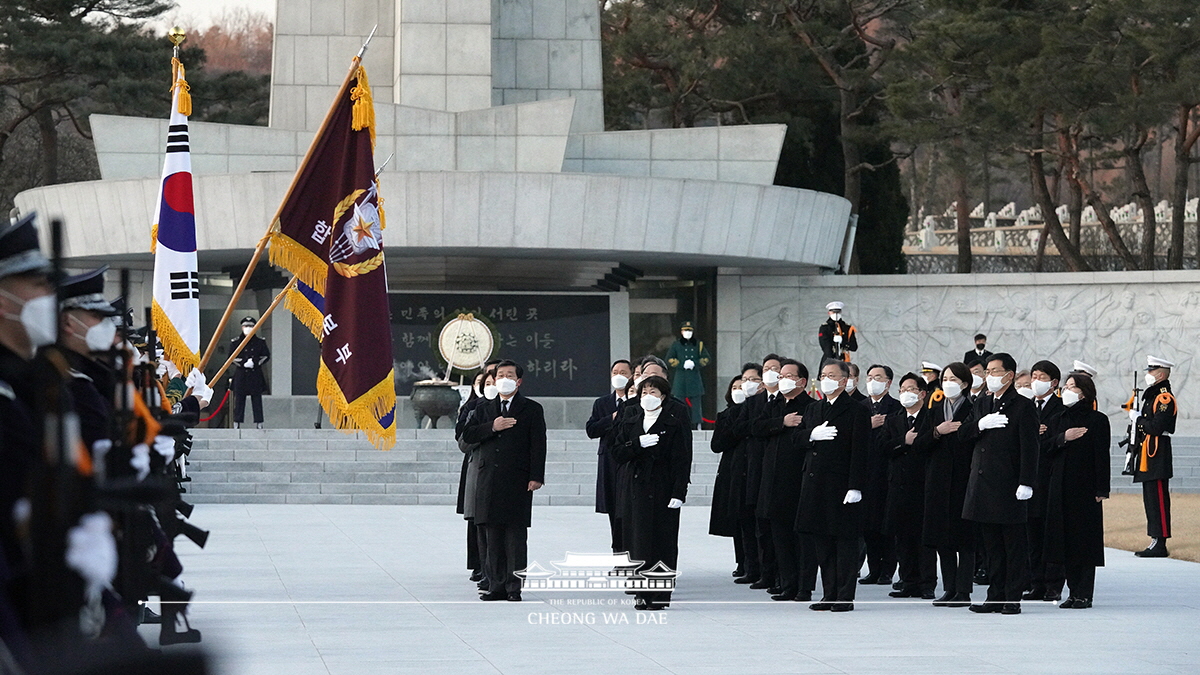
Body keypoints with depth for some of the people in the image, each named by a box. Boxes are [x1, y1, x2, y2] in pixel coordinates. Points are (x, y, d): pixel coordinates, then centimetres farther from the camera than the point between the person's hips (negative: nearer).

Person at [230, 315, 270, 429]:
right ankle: (237, 423, 3)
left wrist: (255, 362, -9)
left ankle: (259, 423, 3)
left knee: (257, 399, 1)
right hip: (241, 375, -1)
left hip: (256, 375, 1)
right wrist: (243, 363, -13)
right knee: (239, 399, -1)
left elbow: (266, 356, 8)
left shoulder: (260, 342, 7)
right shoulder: (235, 342, 5)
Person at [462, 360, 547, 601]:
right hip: (489, 480, 4)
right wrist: (491, 427, -9)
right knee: (493, 536, 4)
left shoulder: (532, 409, 6)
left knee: (516, 535, -5)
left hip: (517, 482, -4)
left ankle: (514, 587, -3)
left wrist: (536, 477, -9)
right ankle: (497, 585, 8)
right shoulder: (484, 409, 17)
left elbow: (538, 444, -1)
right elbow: (467, 435, 6)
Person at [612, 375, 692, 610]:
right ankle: (642, 593, 7)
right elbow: (619, 453, 7)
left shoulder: (676, 420, -2)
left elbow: (682, 458, -6)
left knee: (663, 540, -3)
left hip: (664, 488, -4)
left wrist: (679, 493, -13)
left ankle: (660, 595, 0)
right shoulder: (631, 421, 13)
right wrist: (638, 444, -12)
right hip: (637, 489, 4)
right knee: (639, 539, 0)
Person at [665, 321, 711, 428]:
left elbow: (707, 359, 7)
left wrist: (695, 364, -10)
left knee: (696, 403, -1)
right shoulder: (676, 345, 8)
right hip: (680, 378, -2)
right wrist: (682, 364, -14)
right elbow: (669, 360, 0)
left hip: (695, 379, 2)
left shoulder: (698, 345, 13)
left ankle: (697, 426, 2)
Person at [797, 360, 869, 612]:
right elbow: (799, 442, 14)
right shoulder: (813, 410, 17)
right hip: (815, 484, 7)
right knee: (822, 542, 8)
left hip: (841, 484, -7)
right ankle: (829, 594, 14)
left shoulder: (856, 412, -4)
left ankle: (845, 597, 0)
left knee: (845, 541, -3)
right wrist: (812, 435, -8)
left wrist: (855, 487, -18)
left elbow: (859, 451, -10)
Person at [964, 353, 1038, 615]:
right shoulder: (982, 403, 16)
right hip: (983, 483, 6)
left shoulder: (1023, 406, -4)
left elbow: (1029, 447, -9)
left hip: (1008, 485, -6)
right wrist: (980, 425, -10)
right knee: (992, 544, 10)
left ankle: (1012, 598, 2)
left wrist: (1026, 483, -17)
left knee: (1014, 545, -1)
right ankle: (995, 596, 14)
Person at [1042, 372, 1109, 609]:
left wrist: (1101, 490, -13)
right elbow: (1047, 450, 6)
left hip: (1086, 488, -6)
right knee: (1066, 540, 5)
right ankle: (1074, 591, 12)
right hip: (1061, 487, 6)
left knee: (1085, 541, -3)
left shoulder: (1098, 420, -3)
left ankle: (1084, 594, 0)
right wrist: (1063, 438, -12)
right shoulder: (1061, 419, 14)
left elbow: (1102, 456, -7)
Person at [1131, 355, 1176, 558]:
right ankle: (1156, 541, 15)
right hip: (1149, 457, 10)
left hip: (1157, 455, -10)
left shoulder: (1165, 398, -12)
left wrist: (1138, 419, -9)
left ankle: (1160, 544, -10)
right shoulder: (1153, 396, 19)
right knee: (1151, 499, 11)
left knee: (1158, 499, -10)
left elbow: (1156, 427, -21)